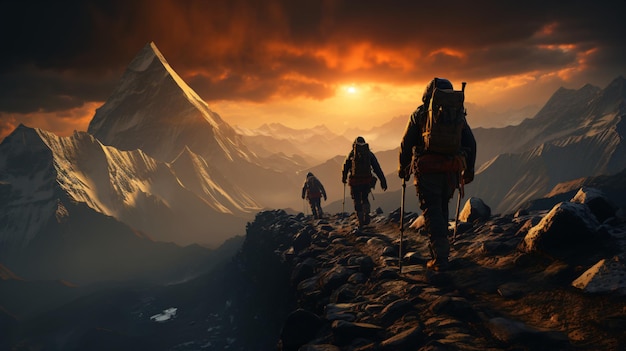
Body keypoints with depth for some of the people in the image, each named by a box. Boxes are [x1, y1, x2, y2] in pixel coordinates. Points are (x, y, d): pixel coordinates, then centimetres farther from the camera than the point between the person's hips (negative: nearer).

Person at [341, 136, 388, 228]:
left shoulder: (352, 154, 5)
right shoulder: (369, 153, 8)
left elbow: (346, 167, 7)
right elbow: (377, 168, 5)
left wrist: (344, 178, 23)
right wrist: (383, 181, 5)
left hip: (355, 181, -2)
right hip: (367, 181, 2)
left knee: (357, 201, 9)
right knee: (365, 198, 23)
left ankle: (361, 222, 5)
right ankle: (366, 215, 5)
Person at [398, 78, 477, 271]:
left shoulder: (420, 113, 4)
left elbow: (406, 143, 3)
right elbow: (471, 143, 13)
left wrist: (403, 167, 15)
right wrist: (469, 170, 21)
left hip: (427, 170, -3)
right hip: (452, 170, 4)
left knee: (432, 212, 0)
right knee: (442, 208, 21)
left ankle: (440, 258, -6)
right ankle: (440, 248, 26)